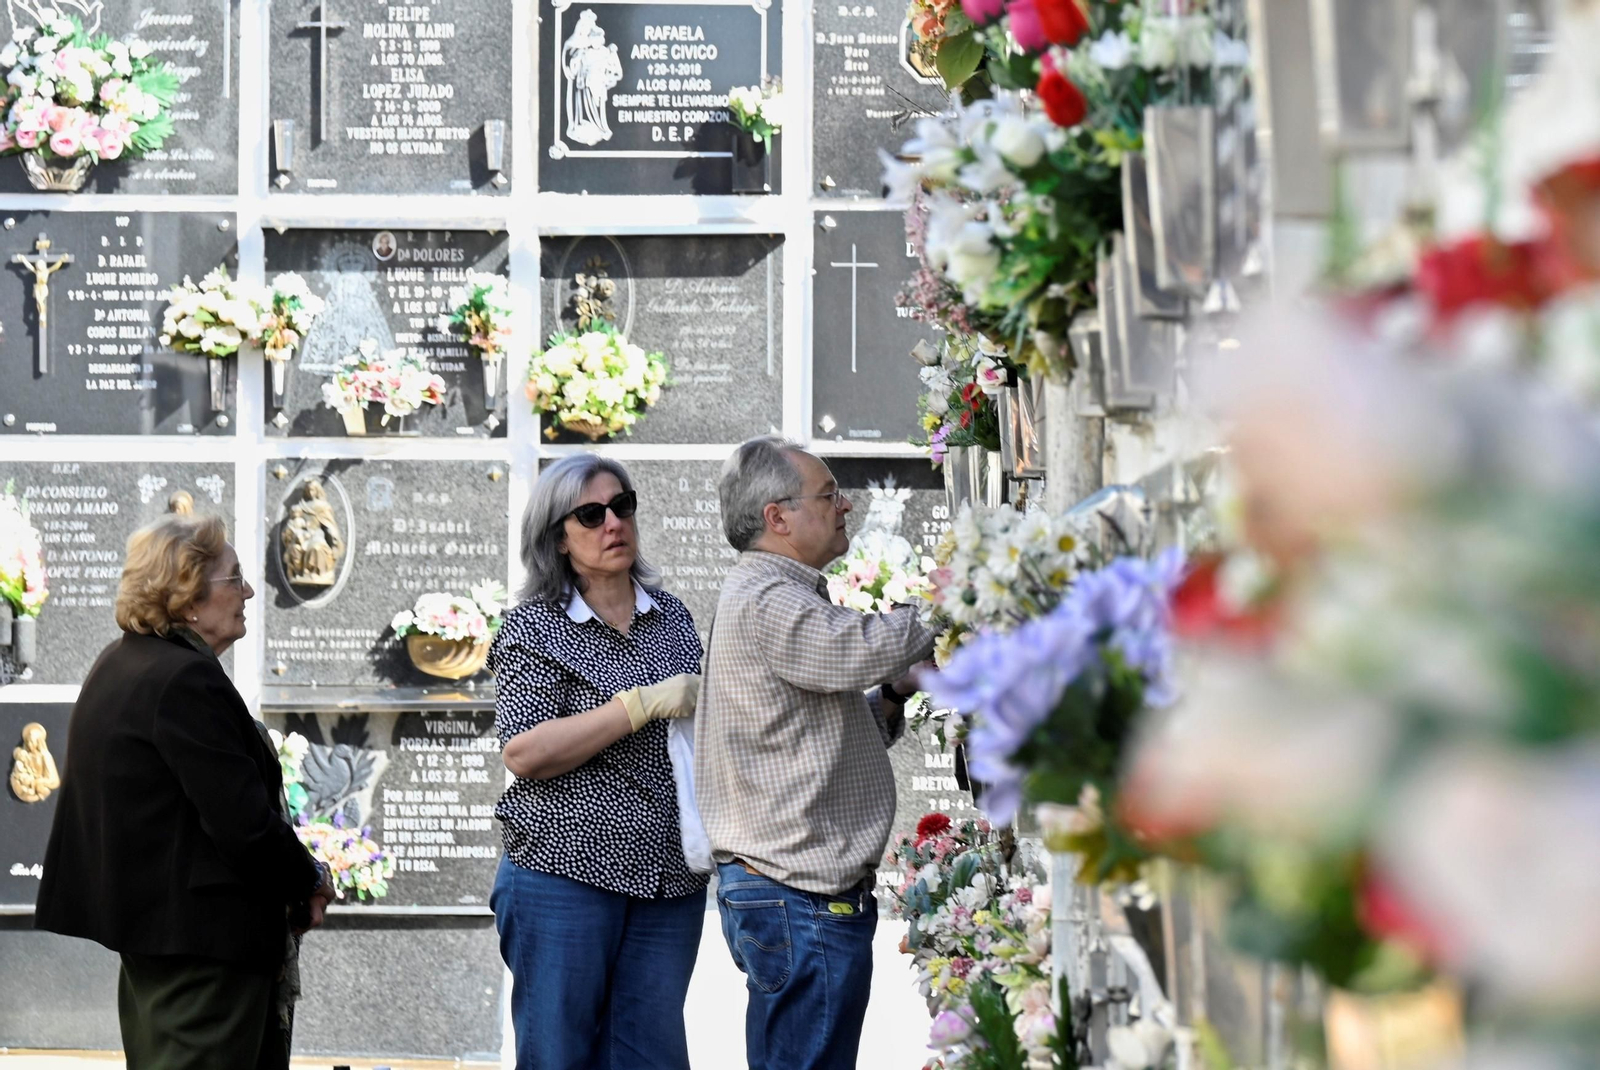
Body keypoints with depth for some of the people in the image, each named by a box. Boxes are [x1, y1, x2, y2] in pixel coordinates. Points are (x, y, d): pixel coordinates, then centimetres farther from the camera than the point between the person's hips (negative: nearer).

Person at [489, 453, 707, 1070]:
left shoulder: (672, 618, 13)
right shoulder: (533, 628, -2)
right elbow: (524, 752, -15)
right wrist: (644, 705, -18)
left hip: (669, 885, 5)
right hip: (566, 877, -4)